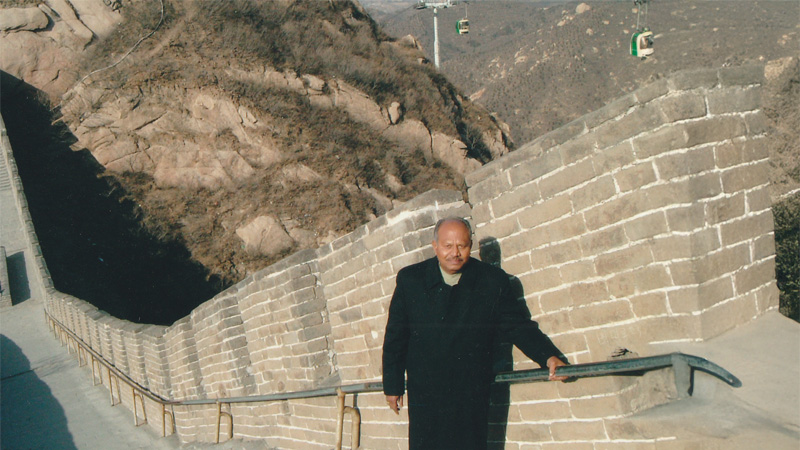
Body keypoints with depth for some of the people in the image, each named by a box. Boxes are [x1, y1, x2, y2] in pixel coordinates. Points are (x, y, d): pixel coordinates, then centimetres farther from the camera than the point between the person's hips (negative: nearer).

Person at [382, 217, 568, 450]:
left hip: (472, 395, 0)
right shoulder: (410, 279, 2)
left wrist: (549, 356, -11)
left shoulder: (493, 280, 1)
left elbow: (519, 326, 5)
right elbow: (395, 336, 8)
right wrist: (393, 384, 8)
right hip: (424, 393, 0)